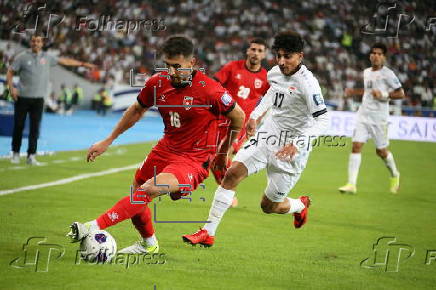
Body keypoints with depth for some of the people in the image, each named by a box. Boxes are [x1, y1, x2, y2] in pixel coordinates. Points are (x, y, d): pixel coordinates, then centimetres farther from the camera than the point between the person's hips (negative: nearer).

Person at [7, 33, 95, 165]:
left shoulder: (47, 57, 9)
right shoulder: (22, 57, 1)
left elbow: (64, 61, 16)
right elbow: (10, 72, 4)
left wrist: (83, 64, 17)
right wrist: (11, 88, -9)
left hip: (38, 98, 2)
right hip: (22, 97, -2)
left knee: (35, 128, -1)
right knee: (18, 126, 1)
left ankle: (31, 155, 3)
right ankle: (16, 153, 14)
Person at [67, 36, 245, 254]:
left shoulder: (210, 90, -19)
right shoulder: (157, 83, -4)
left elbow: (238, 117, -4)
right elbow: (137, 111, 15)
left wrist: (225, 151, 9)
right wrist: (108, 141, 17)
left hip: (195, 159, -7)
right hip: (167, 148, 7)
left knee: (150, 189, -29)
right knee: (136, 196, 13)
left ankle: (96, 227, -31)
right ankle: (149, 244, 41)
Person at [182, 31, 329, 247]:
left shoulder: (306, 83, -21)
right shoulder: (275, 73, 1)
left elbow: (322, 120, -25)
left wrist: (297, 144, -35)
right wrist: (255, 115, 17)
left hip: (290, 149, -6)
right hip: (267, 136, 6)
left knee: (269, 206, 3)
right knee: (232, 173, -14)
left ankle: (300, 205, 40)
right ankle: (208, 233, -10)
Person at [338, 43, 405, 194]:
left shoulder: (387, 74, -8)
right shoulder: (366, 72, 12)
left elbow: (400, 93, -9)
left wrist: (384, 94, -21)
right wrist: (354, 91, 15)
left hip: (379, 117, -5)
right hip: (363, 114, 5)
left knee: (381, 151, 4)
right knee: (356, 146, -8)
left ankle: (394, 175, 34)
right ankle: (351, 184, -9)